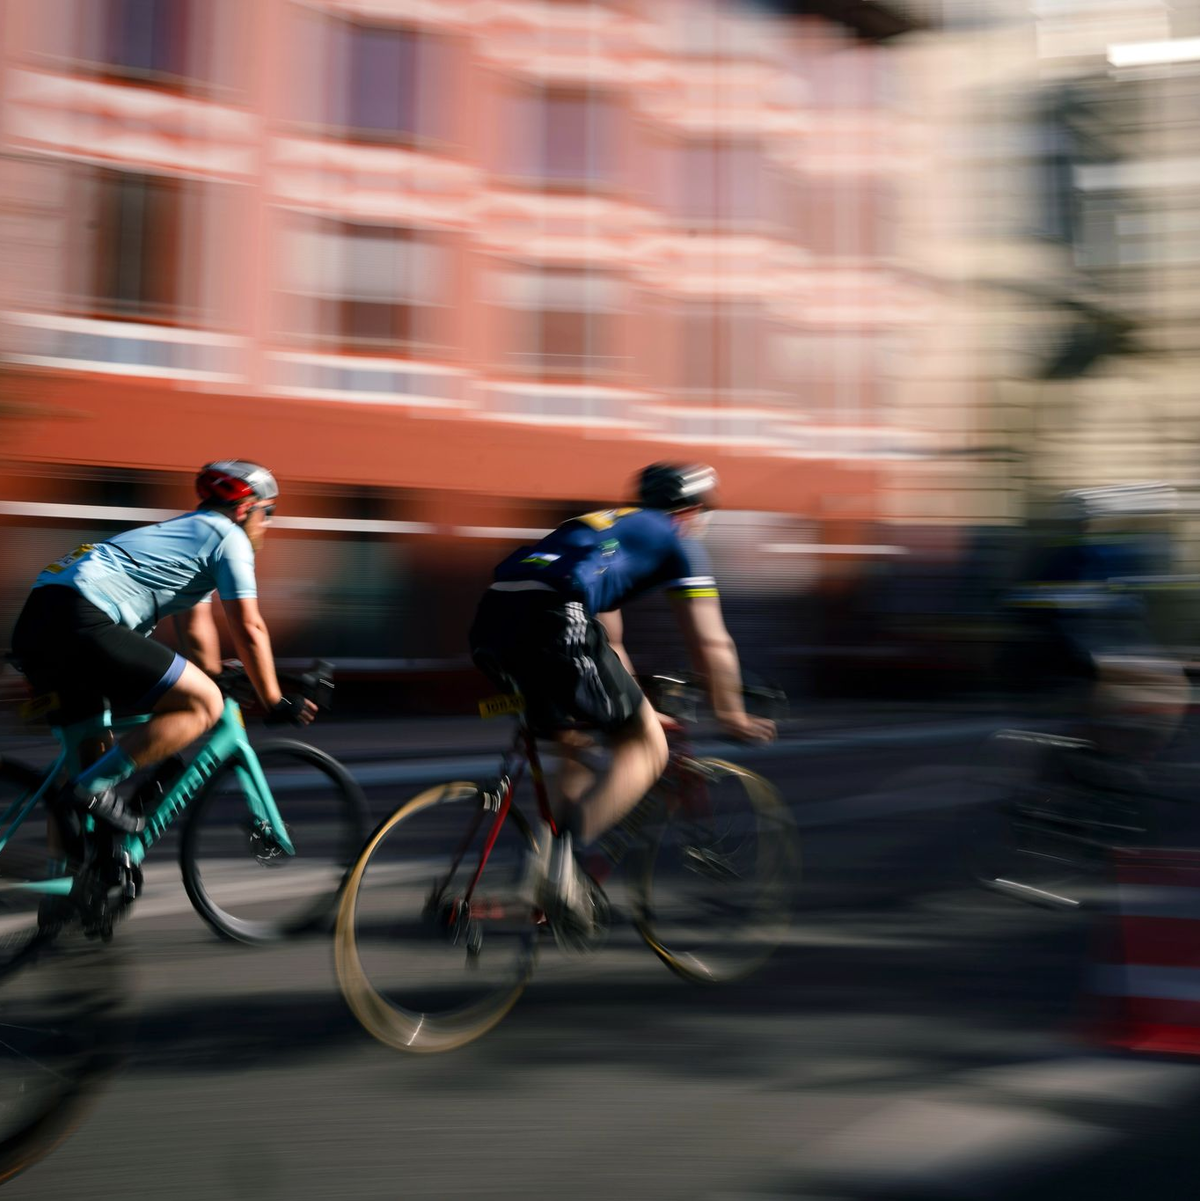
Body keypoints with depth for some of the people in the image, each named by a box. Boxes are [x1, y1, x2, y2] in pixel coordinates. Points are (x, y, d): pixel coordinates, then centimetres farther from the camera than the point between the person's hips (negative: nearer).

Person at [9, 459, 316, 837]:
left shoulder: (190, 531, 31)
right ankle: (94, 788, -12)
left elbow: (198, 626, 37)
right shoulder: (229, 537, 3)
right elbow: (248, 629, -2)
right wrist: (276, 702, 6)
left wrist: (220, 683, 42)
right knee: (203, 704, -11)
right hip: (80, 622, -11)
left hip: (35, 622, 11)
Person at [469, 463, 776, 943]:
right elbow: (711, 644, 16)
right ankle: (562, 855, -12)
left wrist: (634, 709, 52)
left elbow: (606, 644, 44)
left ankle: (550, 885, 20)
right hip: (553, 625, -8)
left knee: (576, 750, 25)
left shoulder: (604, 527, 37)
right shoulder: (678, 542, 17)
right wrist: (732, 715, 30)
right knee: (647, 749, 6)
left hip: (490, 624, 8)